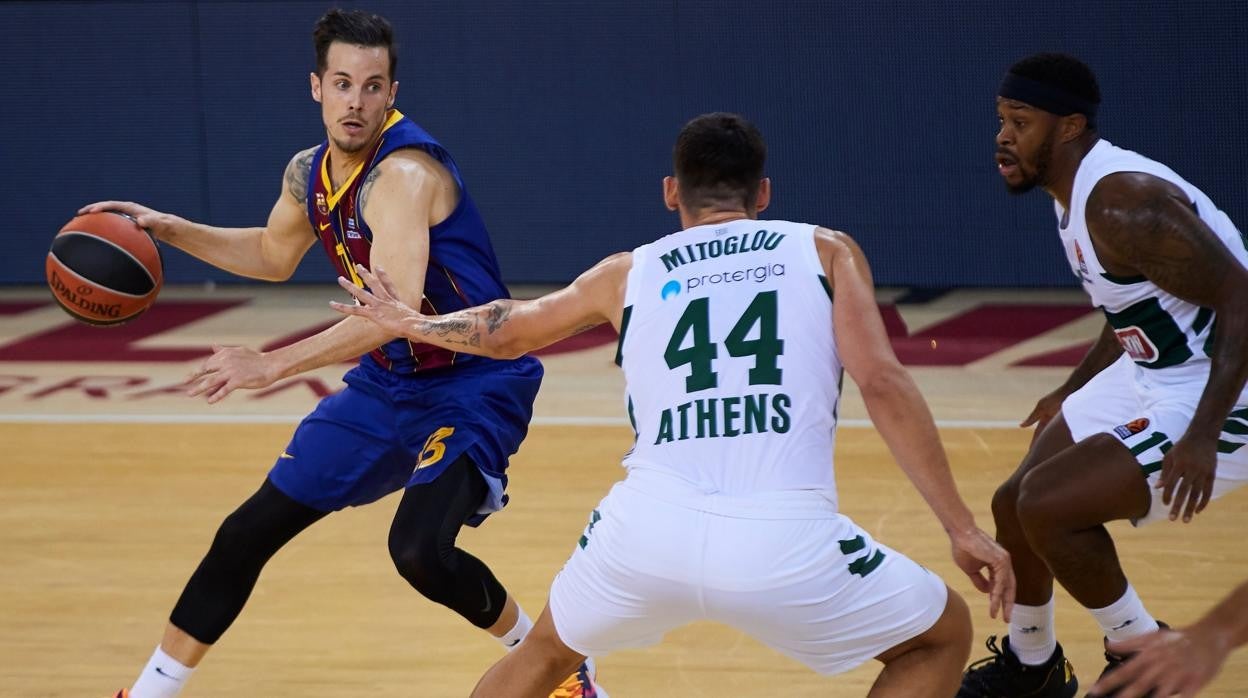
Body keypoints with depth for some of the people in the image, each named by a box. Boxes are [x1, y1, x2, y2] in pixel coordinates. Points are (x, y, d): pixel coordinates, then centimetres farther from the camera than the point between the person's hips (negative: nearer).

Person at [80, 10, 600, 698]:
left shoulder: (405, 172, -27)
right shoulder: (310, 173, 0)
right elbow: (274, 254, 23)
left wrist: (274, 365, -38)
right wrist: (170, 229, 11)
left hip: (474, 382, -8)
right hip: (389, 381, 8)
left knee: (420, 550, -28)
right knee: (251, 529, 8)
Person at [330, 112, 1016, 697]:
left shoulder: (629, 273, 23)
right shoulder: (825, 251, 16)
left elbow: (506, 331, 38)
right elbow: (881, 381, 2)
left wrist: (410, 323, 58)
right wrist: (962, 528, 3)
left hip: (647, 528, 3)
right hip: (783, 539, -3)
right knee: (943, 636, 22)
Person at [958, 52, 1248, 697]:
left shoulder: (1124, 203, -27)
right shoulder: (1077, 193, 4)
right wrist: (1075, 391, 28)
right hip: (1152, 373, 10)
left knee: (1048, 506, -20)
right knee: (1013, 504, 14)